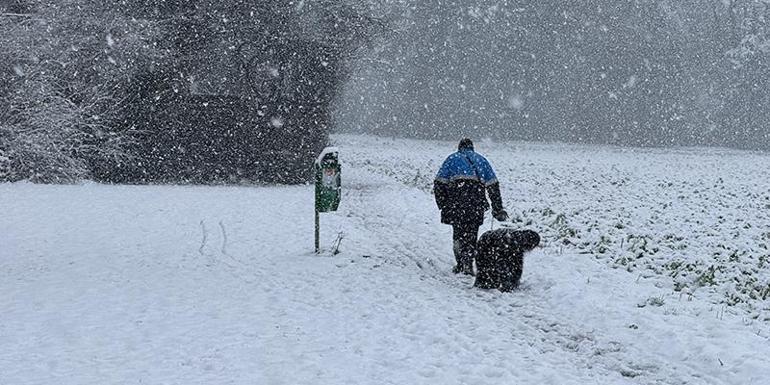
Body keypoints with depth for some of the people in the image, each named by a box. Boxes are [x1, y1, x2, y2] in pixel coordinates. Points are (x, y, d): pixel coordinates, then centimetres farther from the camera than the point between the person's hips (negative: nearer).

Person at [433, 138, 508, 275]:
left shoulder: (452, 158, 17)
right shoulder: (481, 159, 22)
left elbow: (439, 183, 5)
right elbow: (493, 185, 15)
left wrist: (442, 205, 8)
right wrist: (498, 209, 16)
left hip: (456, 200, -1)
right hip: (476, 201, 1)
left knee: (458, 232, 8)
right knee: (471, 233, 8)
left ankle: (461, 264, -1)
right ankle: (467, 264, 0)